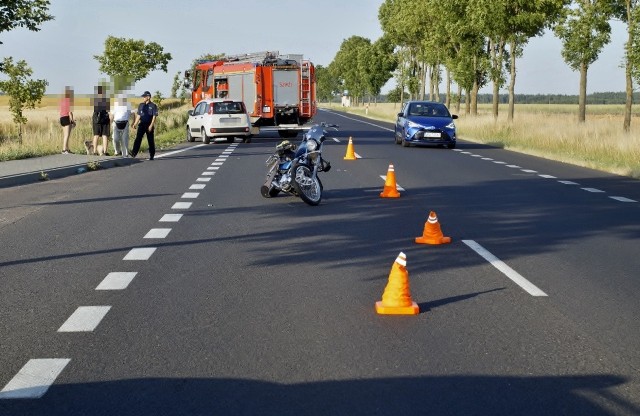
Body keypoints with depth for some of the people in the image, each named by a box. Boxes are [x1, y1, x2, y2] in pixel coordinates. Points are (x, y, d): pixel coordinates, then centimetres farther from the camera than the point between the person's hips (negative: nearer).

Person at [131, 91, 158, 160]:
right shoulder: (141, 105, 12)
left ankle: (151, 155, 14)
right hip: (141, 124, 4)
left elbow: (154, 116, -9)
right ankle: (134, 153, -21)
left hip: (149, 125, -4)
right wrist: (135, 124, 11)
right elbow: (138, 115, 18)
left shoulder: (153, 106, -4)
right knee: (138, 139, -11)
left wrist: (151, 126, -17)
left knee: (150, 140, 4)